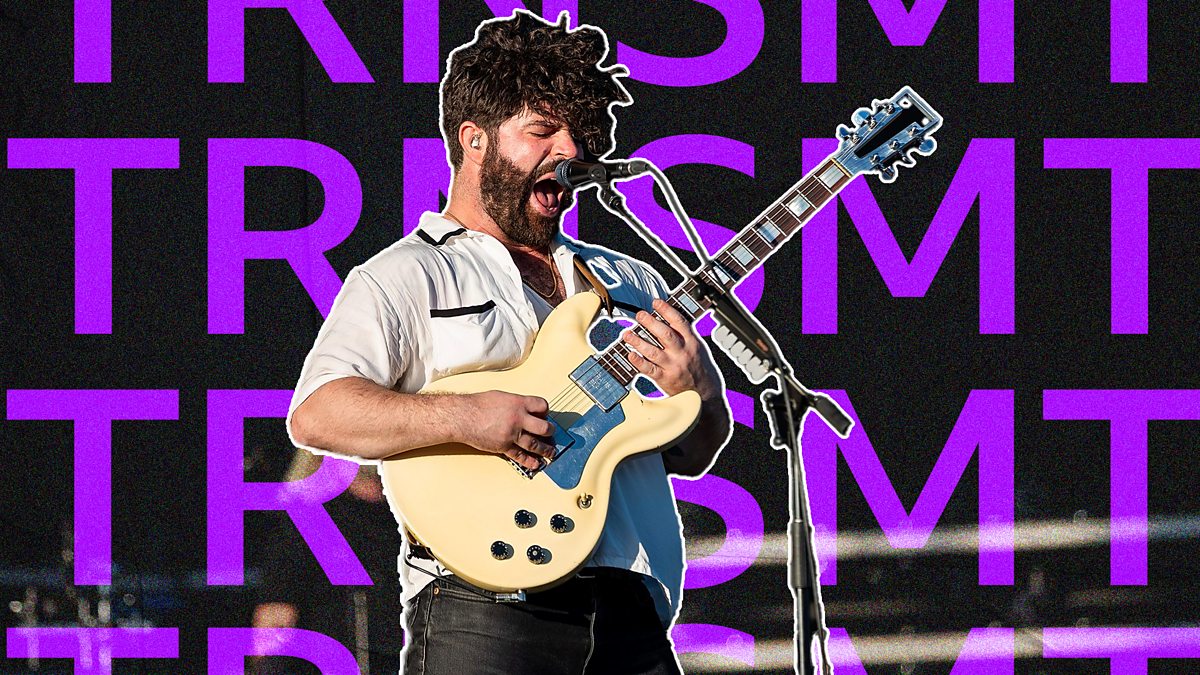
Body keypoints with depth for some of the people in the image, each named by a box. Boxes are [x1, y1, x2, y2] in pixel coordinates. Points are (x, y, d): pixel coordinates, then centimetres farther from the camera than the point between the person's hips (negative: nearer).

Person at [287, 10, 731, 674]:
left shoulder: (630, 281, 23)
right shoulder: (406, 276, 4)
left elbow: (692, 456, 21)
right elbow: (314, 413, -10)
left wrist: (700, 392, -1)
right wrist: (462, 416, -21)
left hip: (631, 615, 5)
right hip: (484, 612, -5)